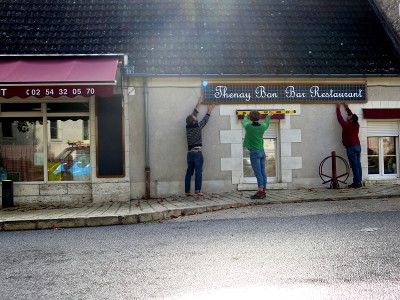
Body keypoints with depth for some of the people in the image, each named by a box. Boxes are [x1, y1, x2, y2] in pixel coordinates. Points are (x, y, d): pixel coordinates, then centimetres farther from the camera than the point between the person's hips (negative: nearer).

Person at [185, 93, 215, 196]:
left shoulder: (187, 127, 6)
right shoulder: (197, 126, -9)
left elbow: (194, 114, 17)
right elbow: (205, 119, 7)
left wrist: (199, 103, 25)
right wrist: (209, 110, 21)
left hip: (189, 153, 6)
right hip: (197, 152, -6)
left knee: (189, 172, 8)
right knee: (198, 172, -4)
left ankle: (187, 191, 8)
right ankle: (197, 190, -8)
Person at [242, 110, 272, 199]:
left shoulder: (248, 127, -7)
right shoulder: (262, 127, 3)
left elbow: (244, 122, 16)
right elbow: (267, 123, 27)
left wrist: (245, 117, 38)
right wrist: (268, 116, 47)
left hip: (254, 152, -5)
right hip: (262, 152, 5)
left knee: (258, 173, -8)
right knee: (263, 172, 7)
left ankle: (260, 191, -10)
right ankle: (263, 191, 13)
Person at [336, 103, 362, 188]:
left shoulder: (346, 126, -10)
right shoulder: (356, 125, 8)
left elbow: (340, 118, 1)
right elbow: (352, 115, 24)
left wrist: (338, 108, 13)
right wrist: (347, 107, 31)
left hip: (351, 147, -7)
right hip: (358, 146, 7)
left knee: (354, 165, -8)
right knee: (358, 165, 6)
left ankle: (357, 182, -10)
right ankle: (359, 182, 8)